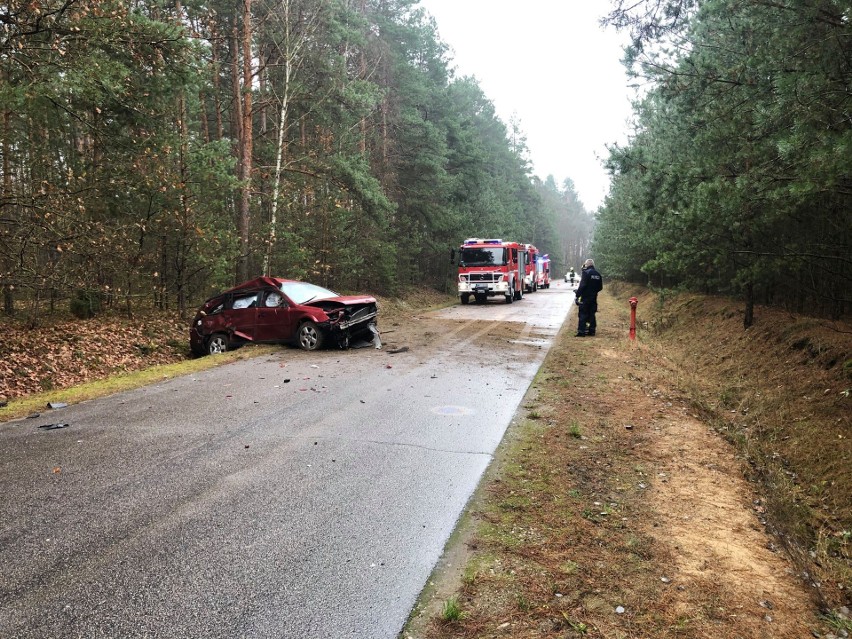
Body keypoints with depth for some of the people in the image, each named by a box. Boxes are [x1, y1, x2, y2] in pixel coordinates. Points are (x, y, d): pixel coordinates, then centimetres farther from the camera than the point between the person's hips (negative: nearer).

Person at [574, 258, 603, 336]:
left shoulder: (586, 273, -11)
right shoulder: (598, 274, 11)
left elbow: (582, 285, -18)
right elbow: (600, 287, 15)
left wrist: (577, 295, -14)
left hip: (585, 297, -7)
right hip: (594, 297, 7)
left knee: (582, 314, -5)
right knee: (592, 314, 13)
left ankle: (581, 331, -9)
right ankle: (592, 330, 15)